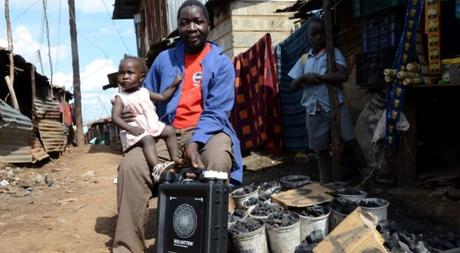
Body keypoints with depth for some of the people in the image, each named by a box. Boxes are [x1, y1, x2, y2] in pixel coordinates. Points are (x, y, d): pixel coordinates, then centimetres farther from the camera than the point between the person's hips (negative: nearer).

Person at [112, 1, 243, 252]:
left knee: (217, 161, -37)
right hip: (168, 134, 3)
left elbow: (216, 113, -8)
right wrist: (129, 113, -5)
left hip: (208, 131, -3)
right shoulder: (164, 59, 13)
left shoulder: (222, 63, 1)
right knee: (131, 165, -23)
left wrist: (195, 143, -25)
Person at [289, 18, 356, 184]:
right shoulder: (304, 59, 13)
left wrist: (318, 77, -12)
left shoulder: (334, 53, 2)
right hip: (314, 111, 3)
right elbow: (293, 86, 13)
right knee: (321, 149, 11)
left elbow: (343, 76, -14)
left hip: (335, 107, -3)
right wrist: (304, 78, -7)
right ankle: (325, 184, 22)